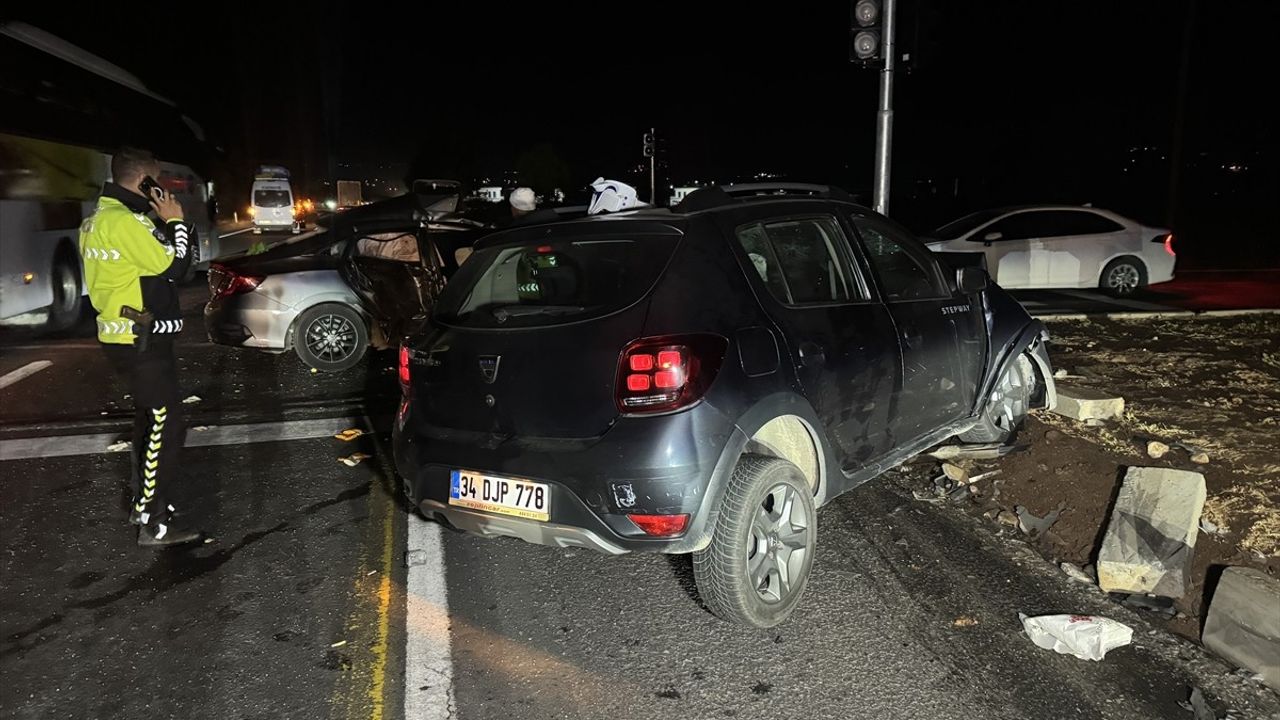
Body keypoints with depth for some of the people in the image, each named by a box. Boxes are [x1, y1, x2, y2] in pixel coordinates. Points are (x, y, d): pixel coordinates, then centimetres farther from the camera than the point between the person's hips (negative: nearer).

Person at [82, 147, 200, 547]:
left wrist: (168, 225, 6)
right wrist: (175, 221, -6)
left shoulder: (98, 220, 13)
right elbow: (175, 266, -17)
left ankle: (143, 502, 33)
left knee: (149, 420, 21)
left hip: (122, 336, 11)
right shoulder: (125, 221, -20)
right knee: (165, 428, -7)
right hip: (142, 341, -11)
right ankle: (153, 525, -4)